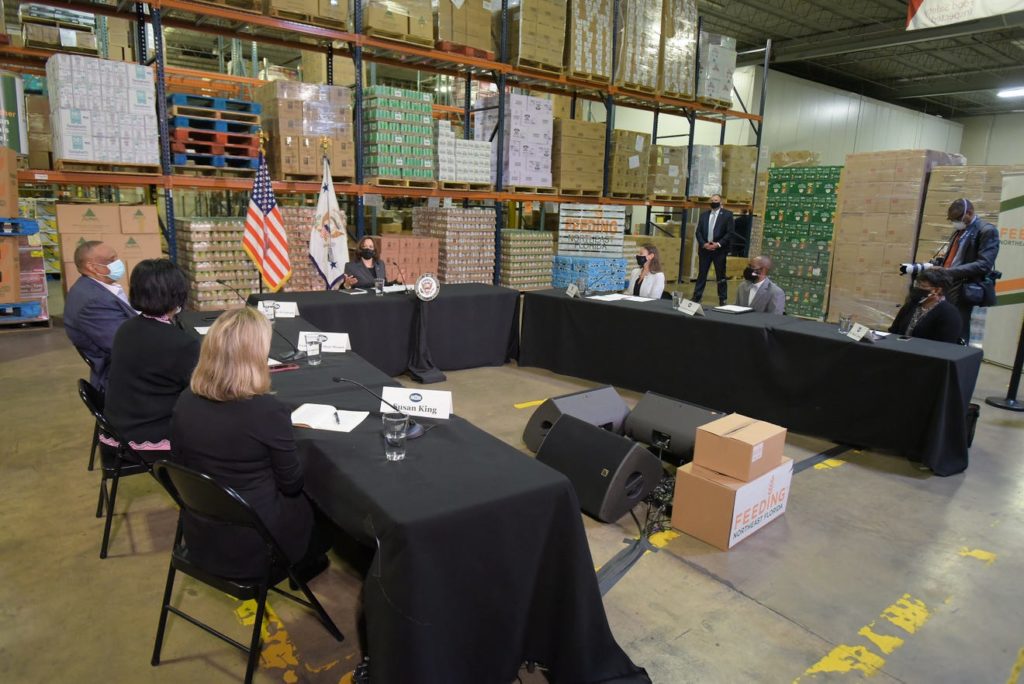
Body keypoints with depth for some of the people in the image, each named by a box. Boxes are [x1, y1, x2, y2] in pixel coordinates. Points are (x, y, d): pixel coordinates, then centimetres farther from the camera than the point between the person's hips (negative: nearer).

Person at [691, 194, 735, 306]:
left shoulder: (727, 214, 1)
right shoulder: (704, 215, 12)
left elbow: (730, 232, -6)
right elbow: (698, 232, 7)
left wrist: (718, 244, -15)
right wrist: (704, 244, -9)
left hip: (719, 250, -3)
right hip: (704, 249, 3)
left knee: (721, 276, 3)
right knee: (701, 274, 5)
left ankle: (722, 300, 10)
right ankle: (696, 298, 9)